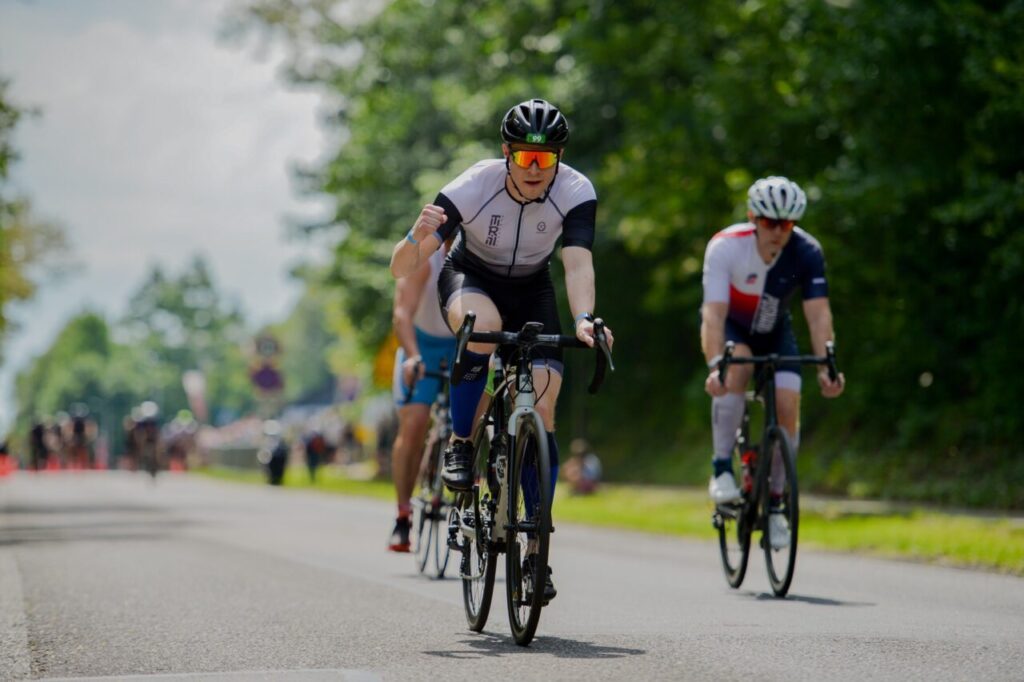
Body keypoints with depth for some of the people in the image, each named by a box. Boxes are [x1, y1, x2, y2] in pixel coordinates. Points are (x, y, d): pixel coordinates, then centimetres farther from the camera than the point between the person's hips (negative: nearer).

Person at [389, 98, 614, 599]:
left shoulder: (575, 192, -26)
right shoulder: (472, 188, -31)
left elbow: (577, 263, -37)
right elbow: (401, 269, -33)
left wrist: (583, 319, -57)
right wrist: (419, 235, -56)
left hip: (531, 290, 2)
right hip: (470, 279, -2)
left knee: (541, 411, -14)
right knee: (482, 326, -39)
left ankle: (535, 550, -6)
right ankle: (460, 446, -18)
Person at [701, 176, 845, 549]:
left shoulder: (807, 252, -24)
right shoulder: (726, 247, -31)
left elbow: (818, 313, -30)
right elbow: (714, 312, -39)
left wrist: (826, 366, -43)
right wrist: (715, 365, -52)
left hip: (773, 330, 2)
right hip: (730, 327, -2)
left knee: (788, 403, -15)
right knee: (739, 366, -35)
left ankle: (774, 502, 2)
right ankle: (722, 468, -24)